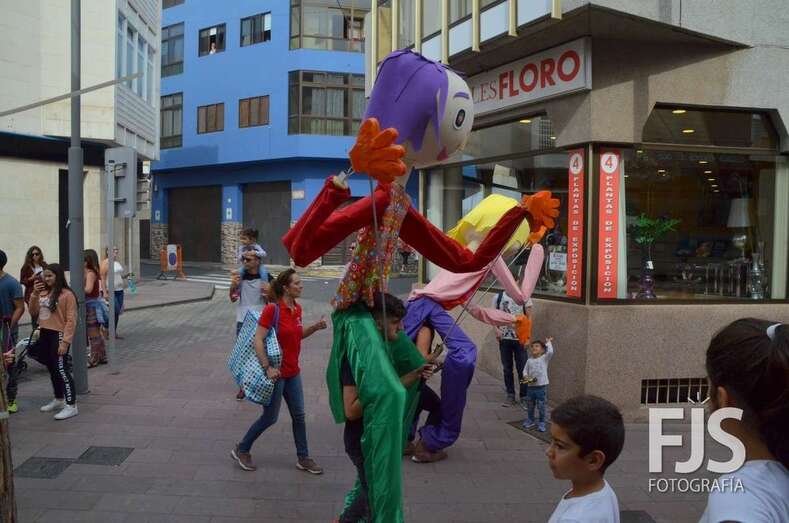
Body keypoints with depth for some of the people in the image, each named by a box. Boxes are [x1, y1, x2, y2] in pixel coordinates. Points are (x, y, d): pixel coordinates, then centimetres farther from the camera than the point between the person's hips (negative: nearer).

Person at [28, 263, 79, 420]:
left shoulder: (67, 295, -13)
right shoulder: (43, 293, 8)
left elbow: (71, 320, -15)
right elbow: (33, 312, 11)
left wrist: (65, 341, -19)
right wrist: (34, 294, -3)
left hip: (58, 335, -8)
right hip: (44, 334, 8)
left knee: (61, 370, -7)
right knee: (52, 369, 19)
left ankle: (71, 406, -1)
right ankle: (59, 400, 35)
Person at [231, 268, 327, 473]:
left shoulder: (297, 308, 3)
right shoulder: (272, 309, -20)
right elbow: (258, 341, -22)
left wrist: (315, 327, 1)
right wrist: (267, 368, -27)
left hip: (293, 372, 7)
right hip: (276, 373, -7)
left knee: (299, 416, 11)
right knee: (270, 418, 5)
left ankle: (303, 458, 23)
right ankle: (241, 450, 25)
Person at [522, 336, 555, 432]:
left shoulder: (544, 358, -5)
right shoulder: (529, 360, 5)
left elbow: (550, 352, -23)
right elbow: (525, 370, 8)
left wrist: (548, 342, -11)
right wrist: (526, 377, -12)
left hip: (541, 386, -4)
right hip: (531, 386, 4)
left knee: (541, 406, 0)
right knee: (530, 405, 15)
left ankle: (541, 423, 12)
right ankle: (530, 420, 31)